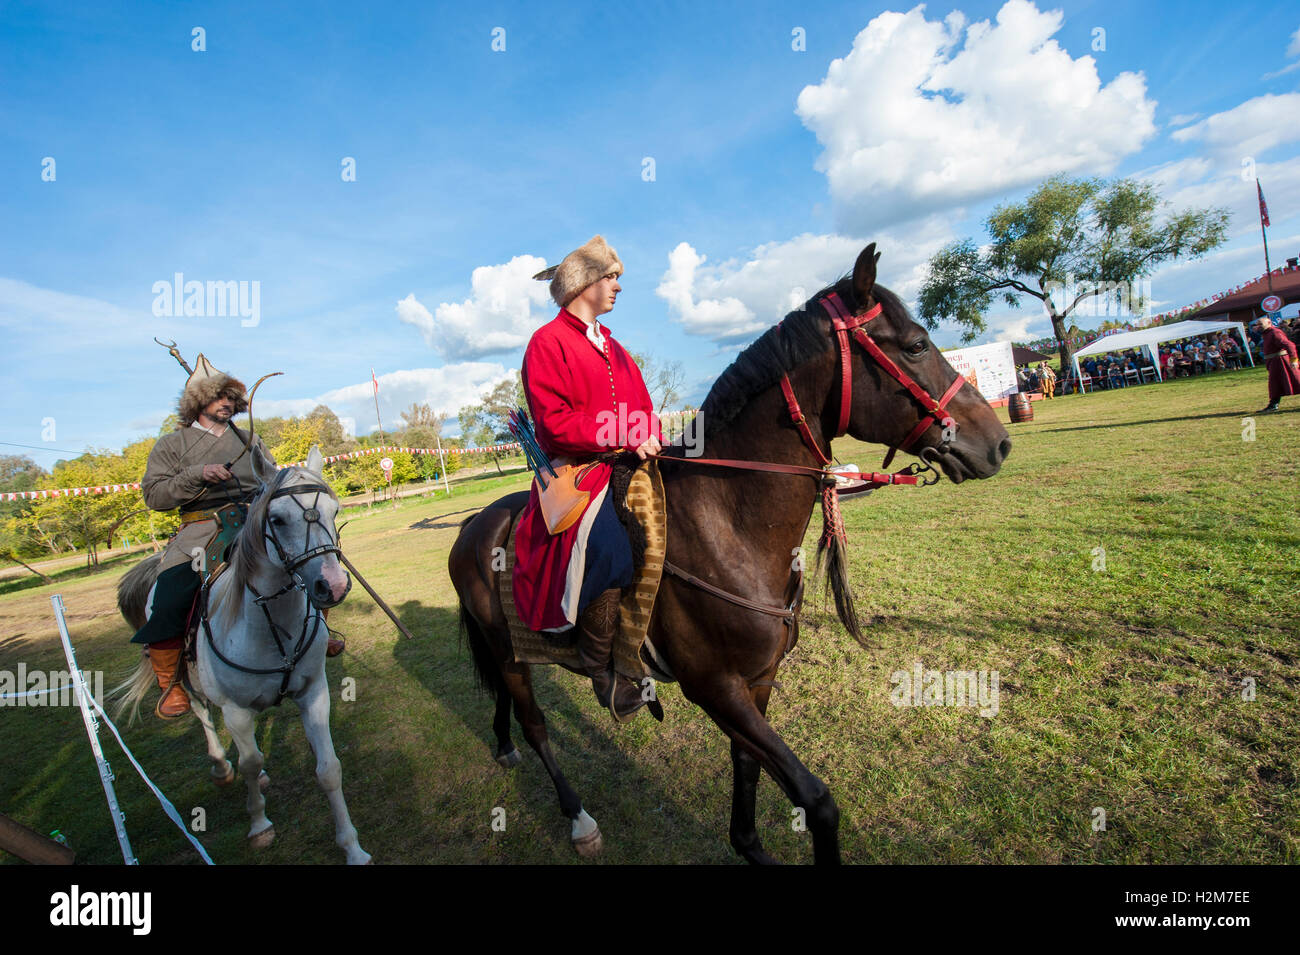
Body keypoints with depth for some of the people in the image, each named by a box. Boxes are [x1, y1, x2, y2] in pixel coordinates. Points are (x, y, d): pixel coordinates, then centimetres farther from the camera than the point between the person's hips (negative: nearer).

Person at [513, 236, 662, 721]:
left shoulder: (614, 349, 25)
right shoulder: (548, 343, 0)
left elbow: (643, 410, 23)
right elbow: (554, 423, -13)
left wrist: (650, 440, 3)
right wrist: (624, 434, -19)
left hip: (629, 462, 8)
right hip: (578, 470, -8)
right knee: (609, 547, -32)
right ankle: (601, 668, -11)